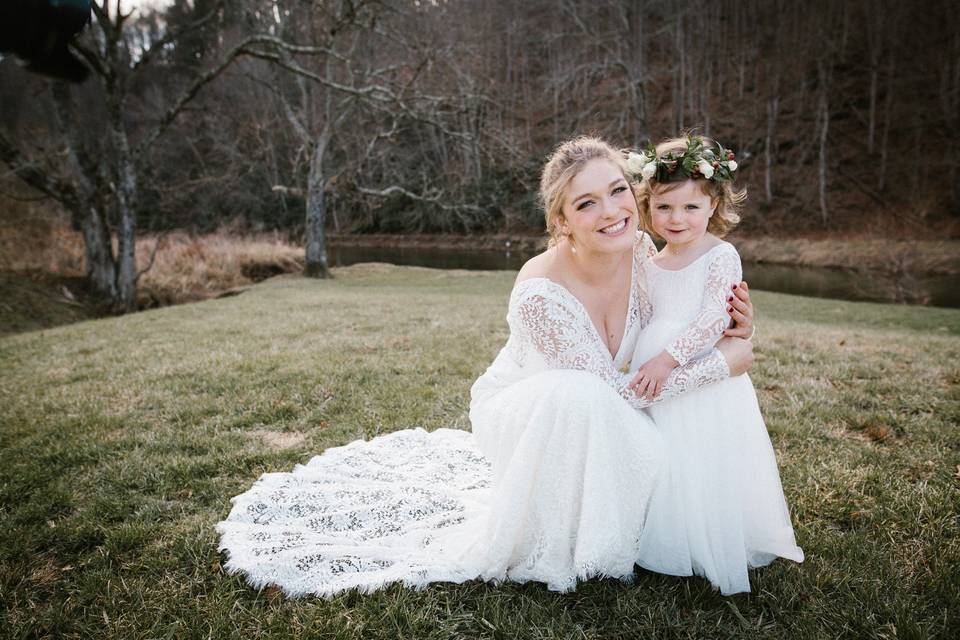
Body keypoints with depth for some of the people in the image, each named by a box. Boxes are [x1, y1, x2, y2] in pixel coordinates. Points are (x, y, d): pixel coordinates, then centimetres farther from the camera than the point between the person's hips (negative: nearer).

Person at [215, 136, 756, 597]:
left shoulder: (639, 248, -16)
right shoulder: (540, 294, -36)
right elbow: (615, 390, -29)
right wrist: (720, 365, -22)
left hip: (597, 414, 6)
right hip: (518, 408, -6)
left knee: (651, 460, -18)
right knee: (578, 399, -37)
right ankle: (542, 548, -11)